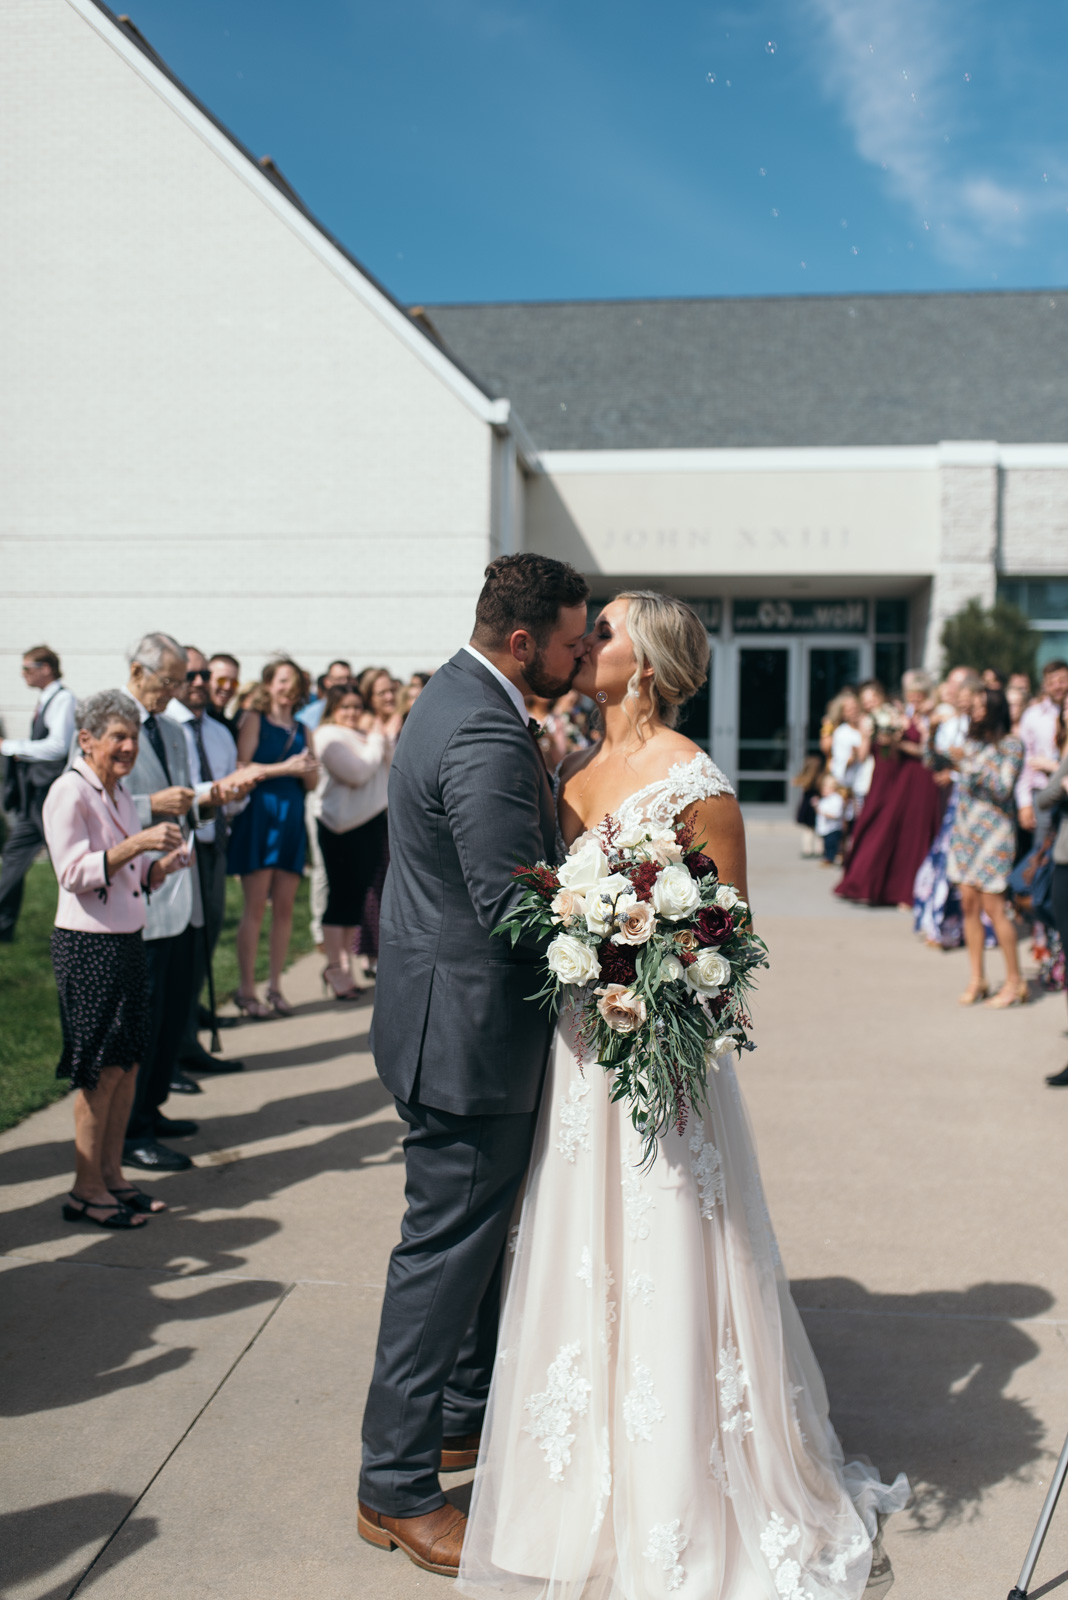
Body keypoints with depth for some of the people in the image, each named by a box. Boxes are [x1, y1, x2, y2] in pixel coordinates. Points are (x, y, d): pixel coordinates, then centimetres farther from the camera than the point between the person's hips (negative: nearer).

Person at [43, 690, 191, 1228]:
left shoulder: (119, 794, 14)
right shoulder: (69, 793, -11)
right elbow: (75, 873, -20)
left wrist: (165, 863, -2)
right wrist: (138, 843, -27)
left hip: (128, 941, 8)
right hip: (86, 945, -8)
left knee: (128, 1064, 10)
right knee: (101, 1070, -3)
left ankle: (111, 1177, 21)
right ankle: (86, 1190, 8)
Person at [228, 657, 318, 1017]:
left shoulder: (301, 729, 18)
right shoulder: (254, 719, 2)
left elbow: (312, 783, 16)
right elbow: (242, 768, -9)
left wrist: (307, 770, -6)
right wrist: (284, 768, -15)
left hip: (292, 818, 5)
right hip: (259, 815, -5)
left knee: (285, 907, 4)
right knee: (256, 906, -5)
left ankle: (275, 986, 13)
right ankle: (246, 990, 2)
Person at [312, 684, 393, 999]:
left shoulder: (360, 736, 19)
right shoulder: (328, 736, -8)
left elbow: (391, 769, 17)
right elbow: (358, 773, -18)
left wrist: (385, 742, 2)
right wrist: (376, 743, -5)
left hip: (370, 823, 8)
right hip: (342, 828, -8)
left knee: (357, 896, 10)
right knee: (342, 896, -4)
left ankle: (346, 965, 18)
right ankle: (334, 968, 3)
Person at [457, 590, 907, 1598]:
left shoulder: (693, 783, -13)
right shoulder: (575, 769, 7)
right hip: (574, 1043, 7)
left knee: (662, 1270, 3)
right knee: (581, 1261, 16)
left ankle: (682, 1518, 23)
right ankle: (597, 1482, 36)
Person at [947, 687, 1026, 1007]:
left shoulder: (1011, 746, -5)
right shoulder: (972, 742, 13)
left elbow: (1003, 790, -13)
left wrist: (974, 768, -20)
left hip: (993, 830, -6)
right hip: (965, 827, 6)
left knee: (993, 905, -8)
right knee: (969, 903, 3)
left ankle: (1015, 981, 2)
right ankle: (977, 980, 10)